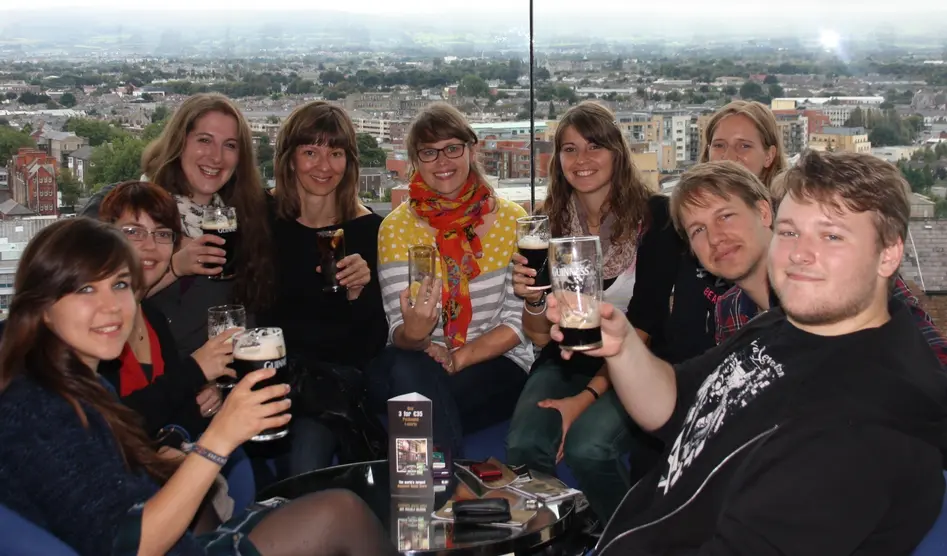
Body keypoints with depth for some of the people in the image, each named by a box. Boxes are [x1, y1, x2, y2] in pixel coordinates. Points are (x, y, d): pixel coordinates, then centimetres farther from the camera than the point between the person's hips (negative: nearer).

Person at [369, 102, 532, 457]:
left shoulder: (511, 220, -1)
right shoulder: (396, 227, -1)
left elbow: (518, 319, -4)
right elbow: (400, 332, -6)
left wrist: (460, 357, -18)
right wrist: (413, 334, -31)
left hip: (496, 365, -1)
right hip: (417, 363, 2)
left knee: (423, 388, -32)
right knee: (411, 371, -34)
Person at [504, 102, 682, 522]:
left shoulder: (654, 218, -7)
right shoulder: (551, 223, 3)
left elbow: (644, 325, -9)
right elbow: (540, 335, 4)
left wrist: (588, 396, -17)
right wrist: (533, 300, -19)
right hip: (567, 361, 3)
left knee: (588, 447, -30)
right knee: (524, 447, -25)